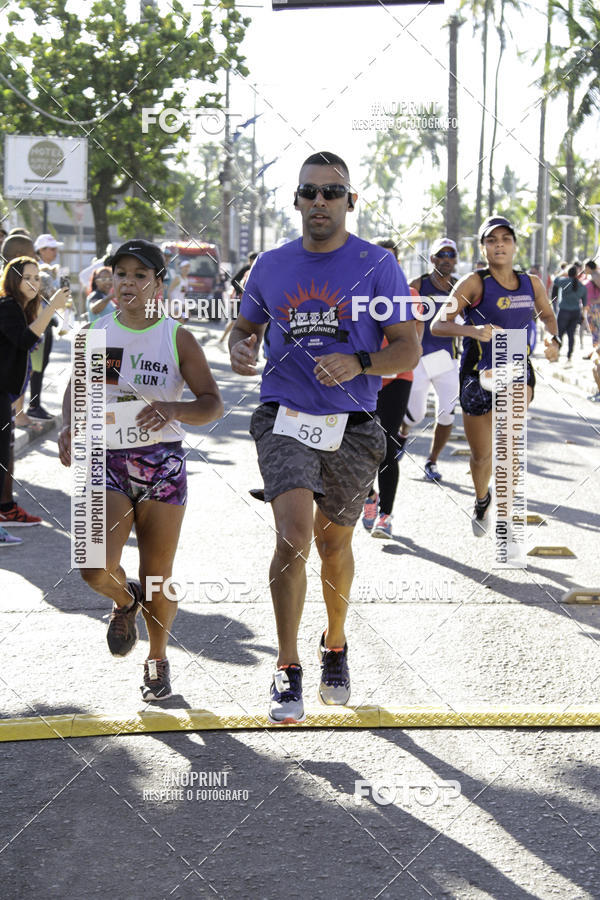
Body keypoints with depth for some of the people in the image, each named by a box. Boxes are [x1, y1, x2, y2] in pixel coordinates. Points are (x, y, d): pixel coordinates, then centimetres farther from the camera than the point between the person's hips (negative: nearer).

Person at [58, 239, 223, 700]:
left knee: (157, 579, 4)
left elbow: (213, 403, -4)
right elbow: (76, 389, 20)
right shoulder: (95, 334, 5)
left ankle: (158, 657, 30)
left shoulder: (177, 339, -2)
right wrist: (68, 426, -1)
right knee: (96, 568, -19)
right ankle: (124, 600, 18)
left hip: (162, 465, -1)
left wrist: (173, 409, -25)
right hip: (106, 461, 1)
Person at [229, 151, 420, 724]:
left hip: (351, 428, 0)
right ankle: (287, 671, -10)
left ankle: (334, 646, 40)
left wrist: (358, 364, -21)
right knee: (293, 534, -19)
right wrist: (240, 349, -3)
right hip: (285, 419, 0)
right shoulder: (270, 266, 7)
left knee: (334, 544, 13)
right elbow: (245, 325, 21)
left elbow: (408, 349, -2)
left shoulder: (376, 267, 0)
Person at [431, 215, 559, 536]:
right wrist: (472, 330, -35)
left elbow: (547, 315, 23)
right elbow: (437, 325, -17)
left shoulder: (532, 284, 3)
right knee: (481, 455, 9)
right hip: (478, 374, -2)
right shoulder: (474, 283, -11)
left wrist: (554, 340, 2)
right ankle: (482, 500, 41)